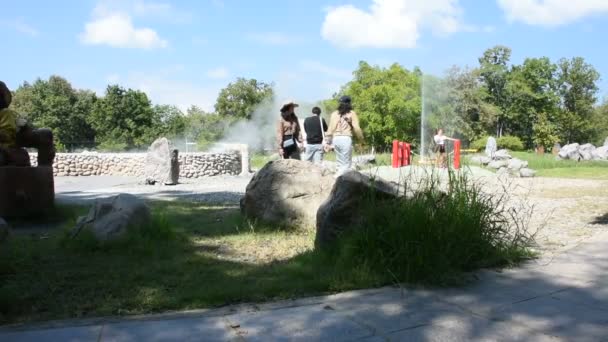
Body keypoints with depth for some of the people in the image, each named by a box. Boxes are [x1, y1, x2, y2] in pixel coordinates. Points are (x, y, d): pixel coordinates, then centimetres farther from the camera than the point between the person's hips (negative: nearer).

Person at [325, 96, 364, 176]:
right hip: (346, 138, -5)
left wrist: (328, 142, 12)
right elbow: (356, 128, -5)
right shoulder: (351, 113, 3)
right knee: (346, 164, -1)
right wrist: (361, 138, 5)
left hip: (336, 139, 5)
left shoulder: (334, 114, 13)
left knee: (340, 163, 13)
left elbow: (331, 128, 9)